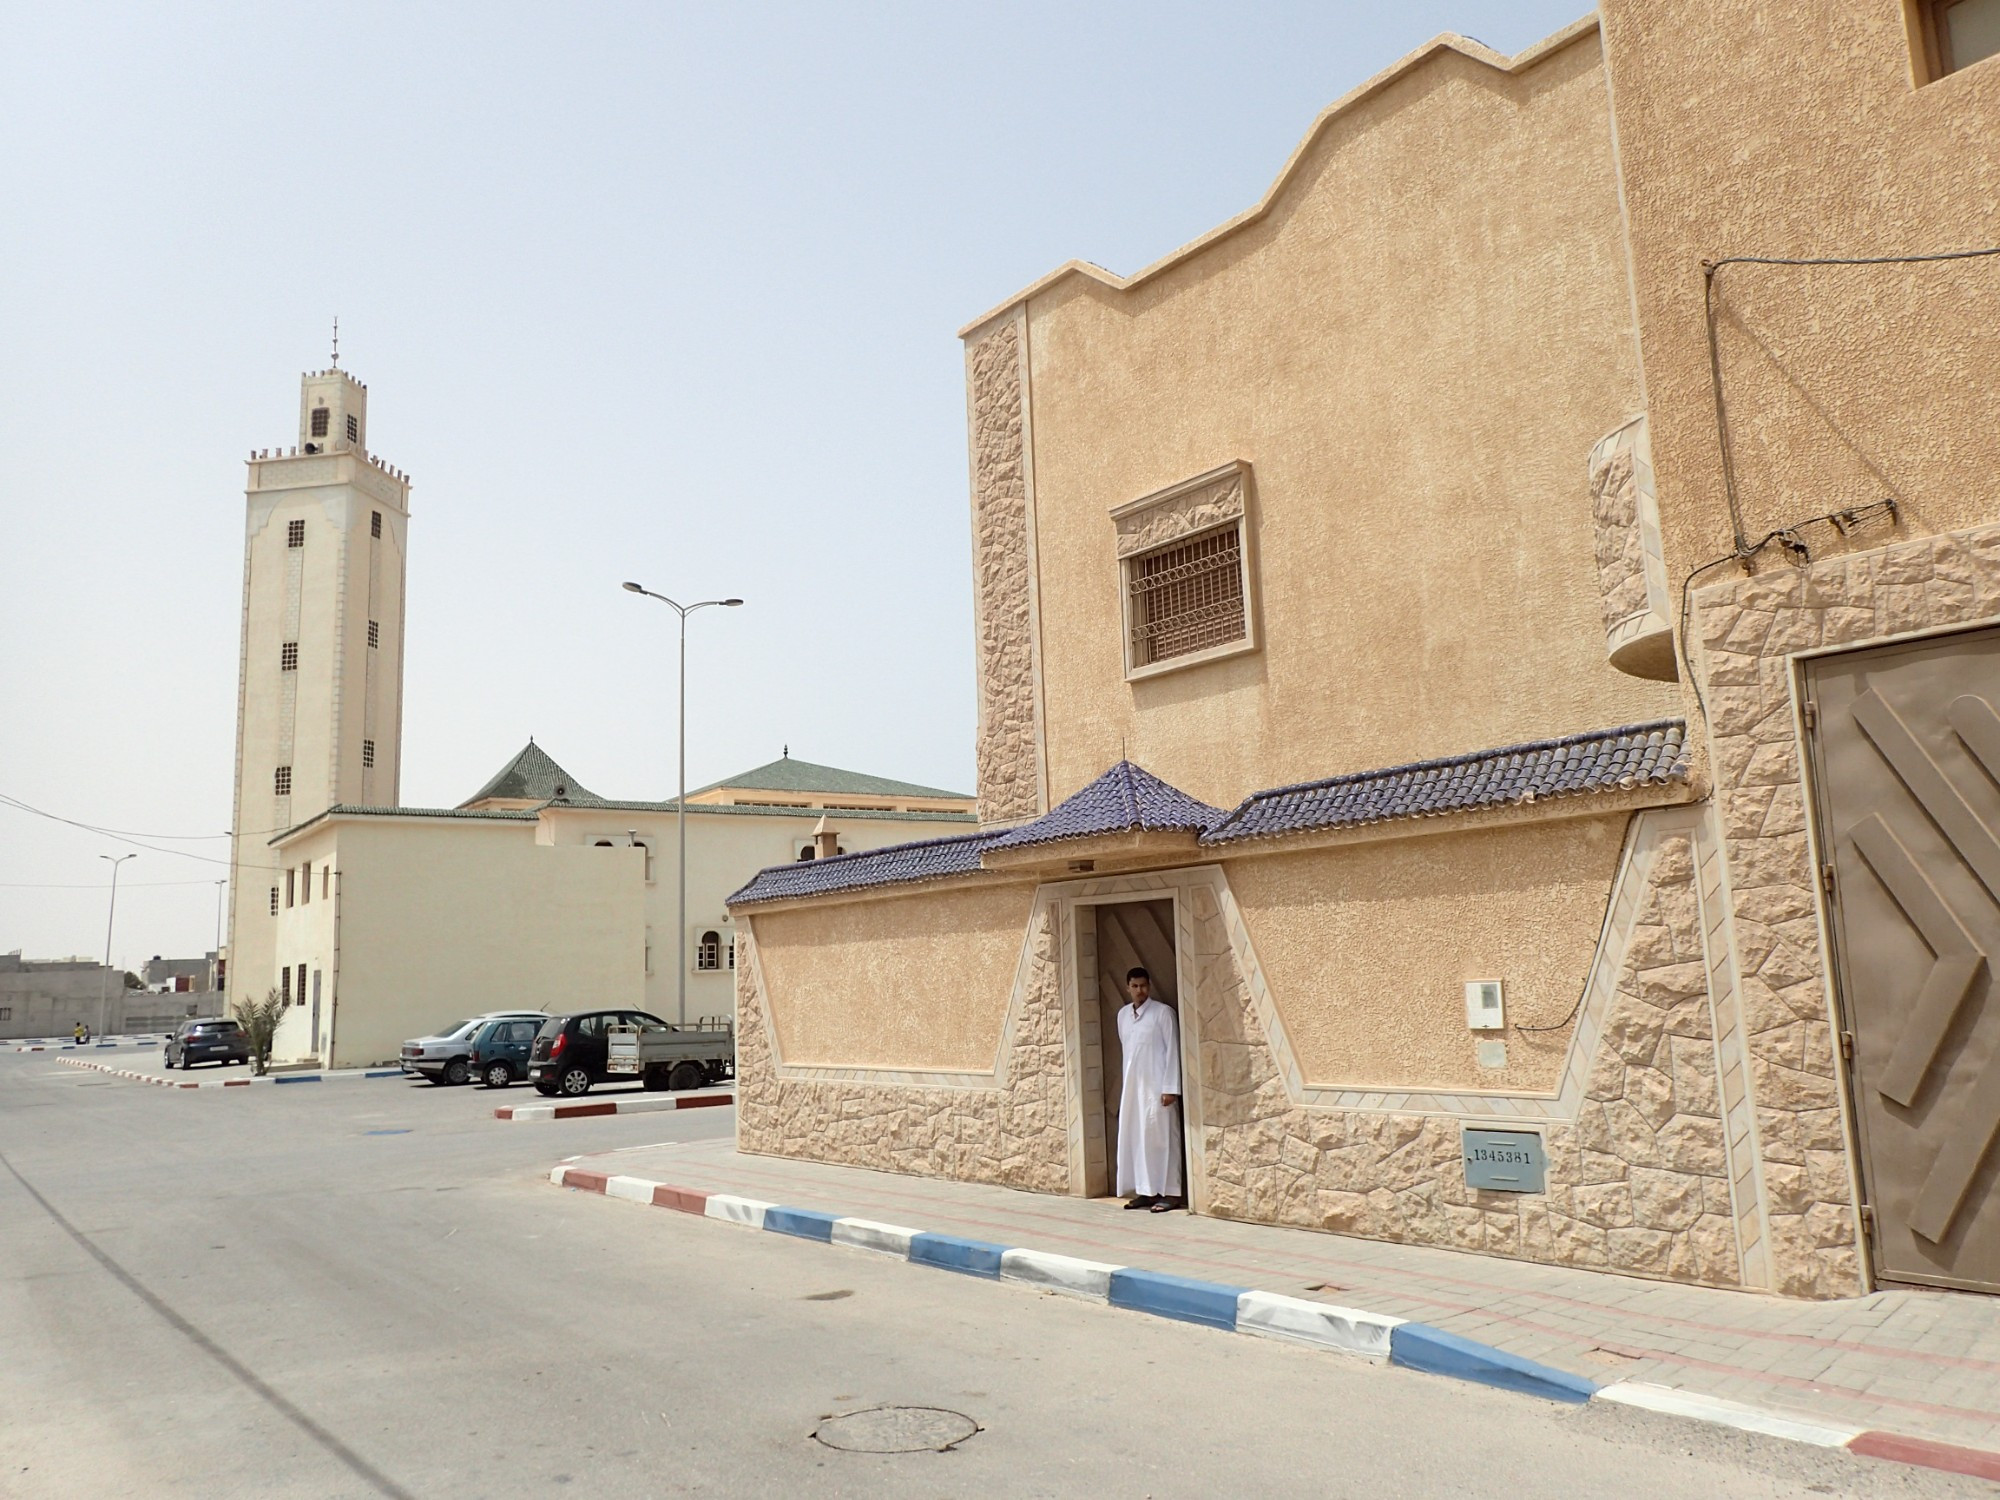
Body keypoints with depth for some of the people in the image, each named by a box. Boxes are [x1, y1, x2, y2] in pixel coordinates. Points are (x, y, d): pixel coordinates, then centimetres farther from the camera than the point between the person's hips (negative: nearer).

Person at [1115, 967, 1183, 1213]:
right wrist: (1127, 1084, 12)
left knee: (1161, 1137, -4)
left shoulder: (1163, 1012, -6)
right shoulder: (1123, 1014, 11)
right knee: (1134, 1137, 6)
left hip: (1157, 1085, -6)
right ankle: (1145, 1191, 14)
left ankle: (1169, 1193, 1)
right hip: (1132, 1085, 6)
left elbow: (1173, 1051, -8)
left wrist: (1170, 1088, -13)